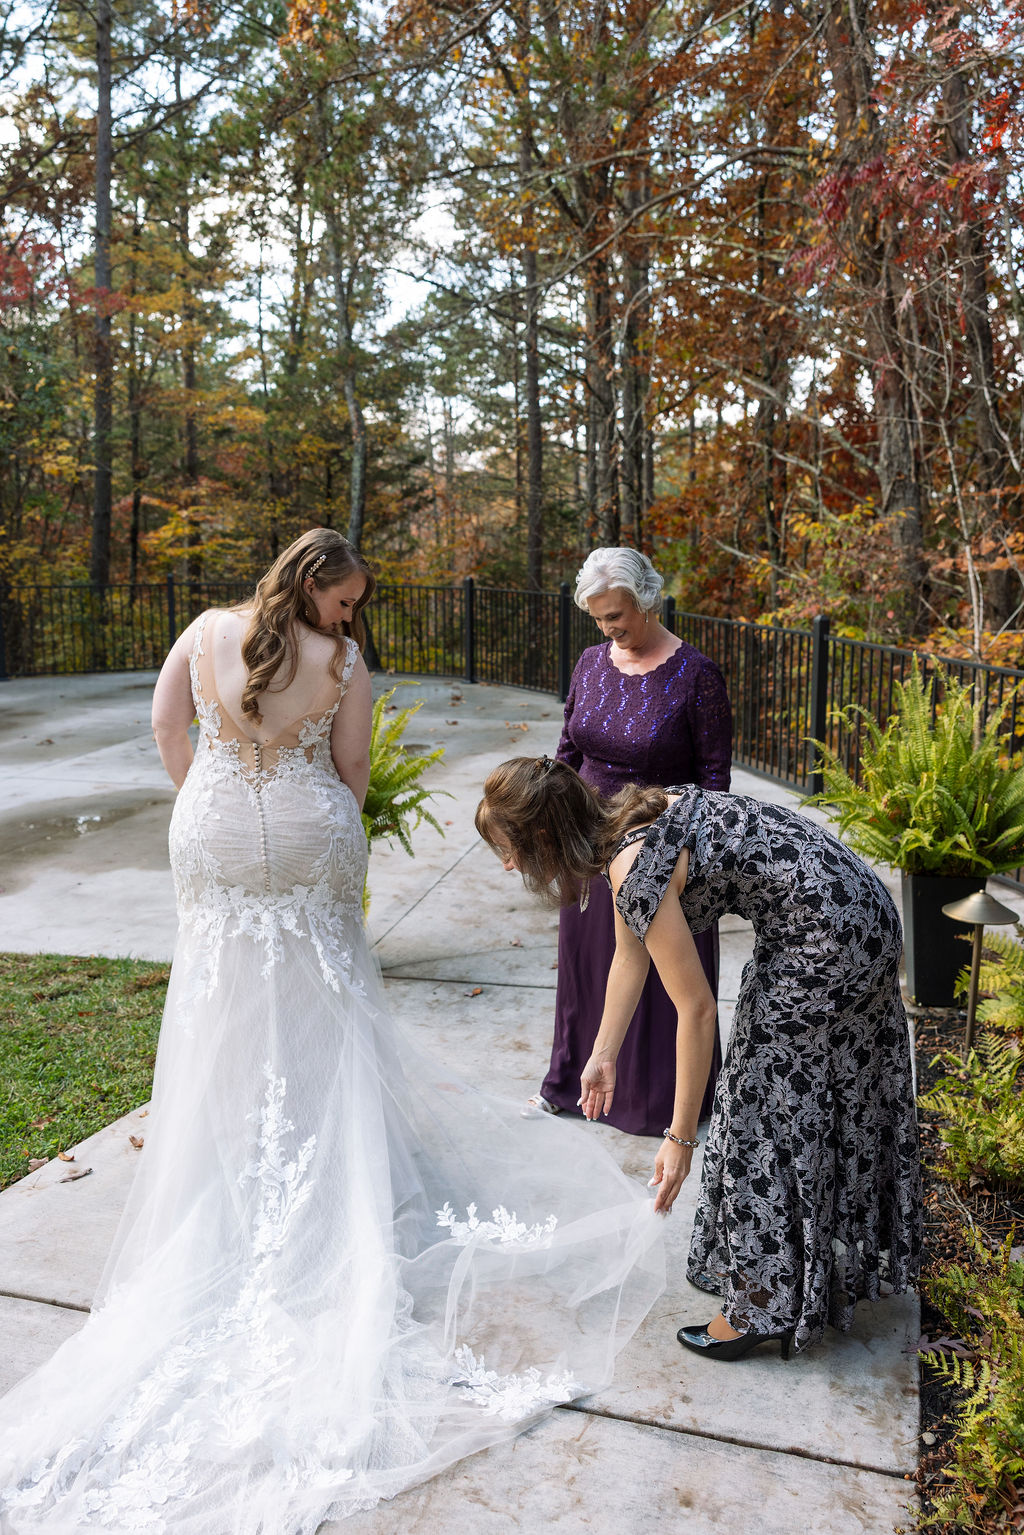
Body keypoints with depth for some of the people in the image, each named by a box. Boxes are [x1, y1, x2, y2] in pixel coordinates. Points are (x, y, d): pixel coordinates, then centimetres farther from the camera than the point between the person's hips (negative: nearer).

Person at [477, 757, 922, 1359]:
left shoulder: (636, 868, -26)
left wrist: (681, 1137, -12)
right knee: (815, 1103, 23)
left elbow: (696, 1010, -20)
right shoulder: (622, 823, 2)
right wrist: (604, 1056, 20)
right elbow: (630, 957, 13)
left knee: (771, 1110, 4)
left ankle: (764, 1306, 21)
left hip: (828, 942, -9)